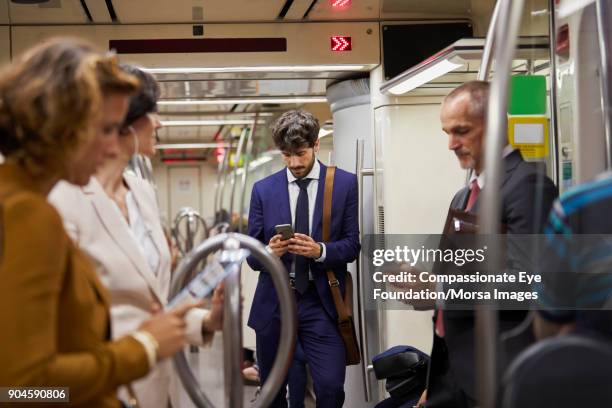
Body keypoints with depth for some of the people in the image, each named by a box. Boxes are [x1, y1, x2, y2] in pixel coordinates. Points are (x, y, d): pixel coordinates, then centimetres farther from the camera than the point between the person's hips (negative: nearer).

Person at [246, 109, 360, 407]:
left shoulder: (345, 183, 1)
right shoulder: (263, 189, 5)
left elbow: (353, 245, 0)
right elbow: (251, 255, 6)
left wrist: (320, 250, -20)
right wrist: (269, 251, -17)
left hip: (321, 302, -2)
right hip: (273, 302, 2)